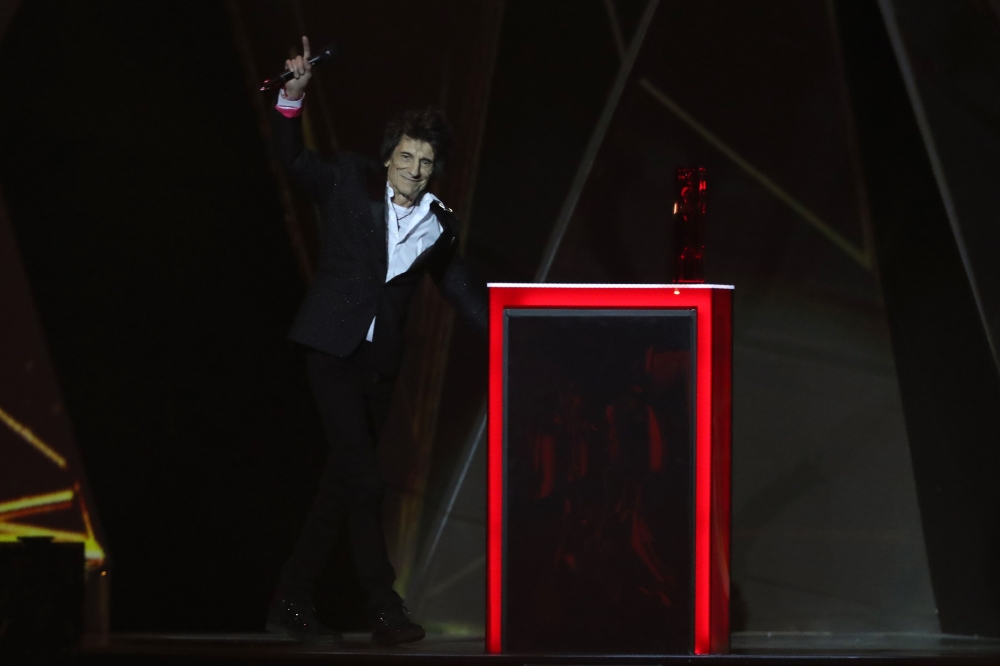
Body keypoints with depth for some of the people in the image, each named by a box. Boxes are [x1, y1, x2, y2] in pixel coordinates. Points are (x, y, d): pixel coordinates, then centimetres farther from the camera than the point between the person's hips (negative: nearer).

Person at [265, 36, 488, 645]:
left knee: (343, 484, 7)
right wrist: (293, 95, -12)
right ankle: (385, 608, -13)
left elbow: (462, 288, 17)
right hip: (334, 348, -5)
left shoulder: (438, 225, 10)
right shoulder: (350, 181, 1)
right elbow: (292, 157, 2)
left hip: (380, 360, 5)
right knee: (364, 481, -14)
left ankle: (293, 603, 15)